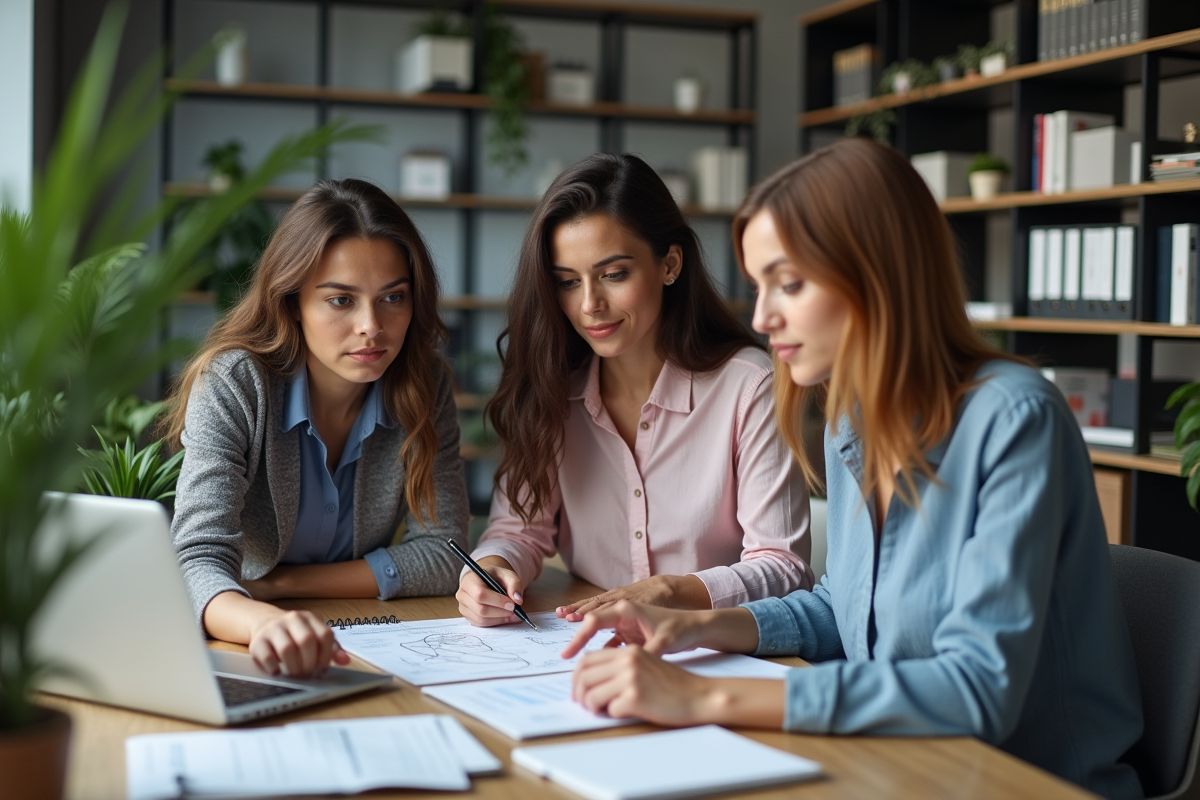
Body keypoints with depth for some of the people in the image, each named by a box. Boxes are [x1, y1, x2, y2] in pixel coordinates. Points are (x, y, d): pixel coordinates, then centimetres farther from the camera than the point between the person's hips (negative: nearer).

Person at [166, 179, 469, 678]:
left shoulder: (424, 385, -6)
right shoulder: (233, 385, -15)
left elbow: (441, 552, -6)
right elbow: (200, 559, -25)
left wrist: (274, 584, -14)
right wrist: (264, 622, -48)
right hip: (243, 654, -3)